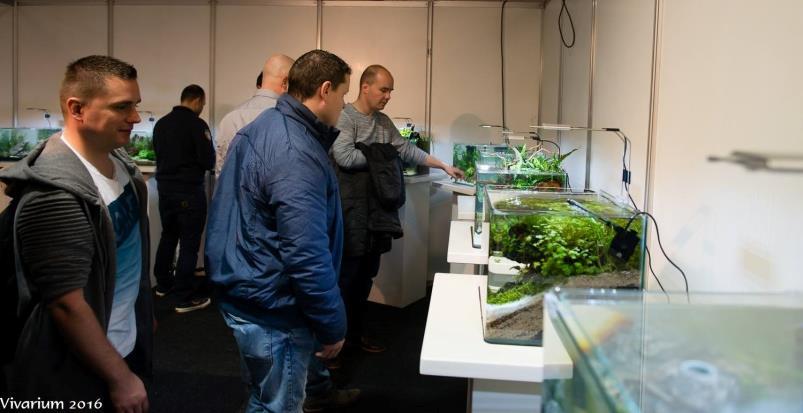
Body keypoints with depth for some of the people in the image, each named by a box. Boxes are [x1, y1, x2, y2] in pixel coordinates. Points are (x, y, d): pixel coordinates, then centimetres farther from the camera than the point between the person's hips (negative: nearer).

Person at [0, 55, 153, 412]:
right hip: (77, 376, -8)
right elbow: (67, 305, -25)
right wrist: (120, 378, -19)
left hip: (126, 347, 8)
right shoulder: (54, 194, -26)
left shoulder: (119, 163, 1)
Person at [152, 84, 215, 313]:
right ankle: (185, 298, 1)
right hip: (189, 189, -7)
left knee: (168, 235, 22)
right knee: (189, 241, -2)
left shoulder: (161, 123, 7)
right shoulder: (197, 124, -15)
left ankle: (163, 284, 34)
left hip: (164, 186, 8)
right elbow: (208, 161, -15)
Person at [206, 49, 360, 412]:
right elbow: (308, 255, -31)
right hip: (269, 306, -11)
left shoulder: (263, 125, 5)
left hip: (245, 285, 11)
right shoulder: (297, 156, -29)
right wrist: (333, 326, -19)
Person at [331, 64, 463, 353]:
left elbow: (407, 150, 16)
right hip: (351, 208, -8)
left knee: (367, 275, 14)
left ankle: (354, 332, 26)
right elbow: (344, 157, -22)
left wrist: (444, 167, 12)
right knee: (347, 276, -4)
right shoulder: (344, 117, -11)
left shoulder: (384, 121, 15)